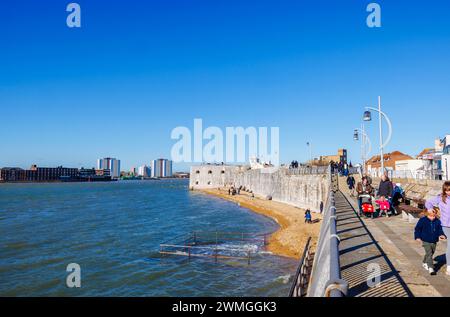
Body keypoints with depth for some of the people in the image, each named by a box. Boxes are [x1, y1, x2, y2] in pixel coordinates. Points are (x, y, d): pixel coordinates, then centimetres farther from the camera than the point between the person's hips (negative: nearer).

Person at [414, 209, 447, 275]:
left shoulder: (437, 221, 1)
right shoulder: (422, 220, -10)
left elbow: (440, 229, 10)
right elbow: (417, 229, -4)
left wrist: (441, 235, -10)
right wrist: (417, 237, -12)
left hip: (434, 241, 5)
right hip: (425, 241, -5)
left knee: (431, 253, 19)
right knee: (429, 253, -14)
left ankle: (425, 263, 42)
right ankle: (430, 268, -15)